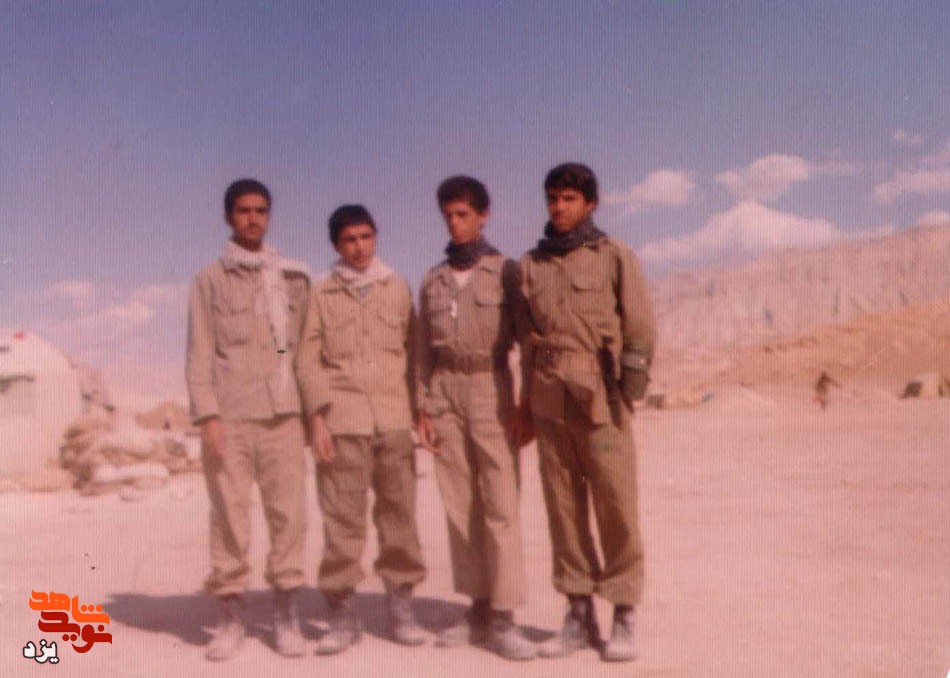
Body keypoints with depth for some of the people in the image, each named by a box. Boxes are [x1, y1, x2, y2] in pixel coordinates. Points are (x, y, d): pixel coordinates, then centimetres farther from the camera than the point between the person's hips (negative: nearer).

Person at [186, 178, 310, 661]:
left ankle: (286, 615, 9)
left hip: (283, 413, 2)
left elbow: (306, 347, 14)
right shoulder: (210, 279, 7)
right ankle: (229, 617, 9)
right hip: (229, 416, -2)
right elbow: (200, 354, 2)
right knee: (229, 517, 0)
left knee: (289, 512, -1)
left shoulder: (294, 277, 15)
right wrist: (207, 416, -8)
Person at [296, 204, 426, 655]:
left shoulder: (397, 289, 13)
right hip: (342, 419, -1)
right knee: (342, 518, -1)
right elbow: (309, 360, 5)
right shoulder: (321, 294, 9)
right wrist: (317, 418, -4)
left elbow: (413, 350, 12)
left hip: (394, 418, 2)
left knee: (399, 512, 3)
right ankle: (342, 613, 8)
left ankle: (401, 607, 13)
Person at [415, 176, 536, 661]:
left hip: (491, 390, -3)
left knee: (501, 505, -7)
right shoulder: (432, 281, 13)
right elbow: (424, 351, 13)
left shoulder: (505, 272, 2)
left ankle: (503, 619, -4)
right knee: (460, 506, 4)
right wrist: (422, 410, 5)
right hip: (446, 393, 4)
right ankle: (478, 609, 13)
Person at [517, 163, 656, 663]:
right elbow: (527, 335, 15)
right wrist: (528, 397, 11)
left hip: (599, 397, -3)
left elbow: (640, 327, 0)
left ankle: (624, 617, 8)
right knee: (562, 506, 6)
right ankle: (578, 613, 16)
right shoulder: (531, 264, 14)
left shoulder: (614, 256, 3)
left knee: (616, 505, -3)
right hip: (549, 400, 4)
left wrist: (630, 389, -8)